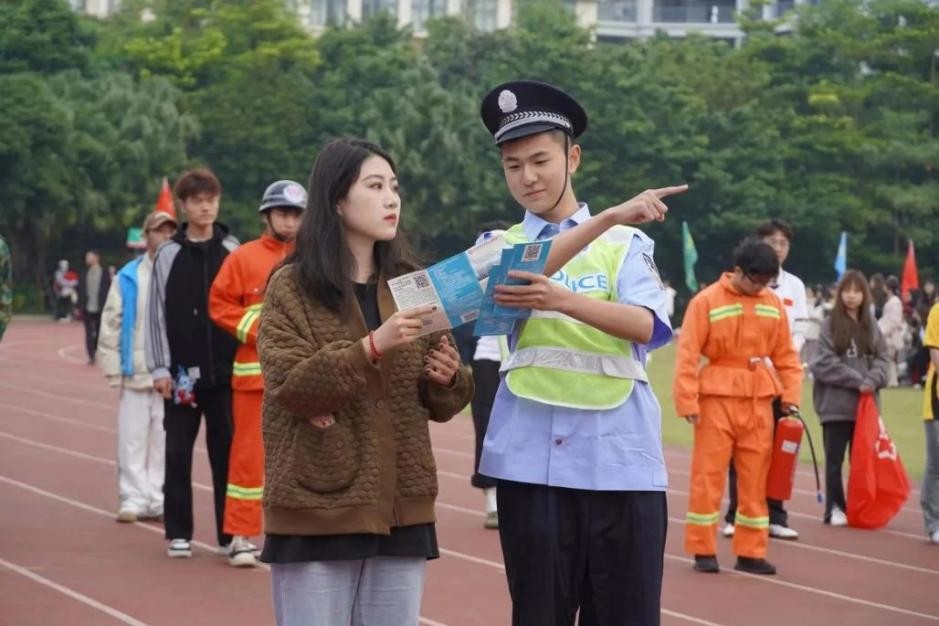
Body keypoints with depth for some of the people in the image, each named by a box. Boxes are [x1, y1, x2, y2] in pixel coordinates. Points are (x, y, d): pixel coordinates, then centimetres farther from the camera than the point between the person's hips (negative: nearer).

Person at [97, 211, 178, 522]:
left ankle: (158, 500, 12)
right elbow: (111, 324, 4)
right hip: (136, 373, 0)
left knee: (165, 440, 5)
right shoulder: (127, 278, 3)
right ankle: (133, 498, 8)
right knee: (132, 438, 2)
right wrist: (113, 368, -2)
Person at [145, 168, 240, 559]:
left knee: (227, 451, 3)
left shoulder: (232, 251, 7)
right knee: (178, 452, 3)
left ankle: (231, 533, 8)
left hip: (225, 369, 0)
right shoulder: (169, 254, 4)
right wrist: (160, 367, -4)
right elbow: (157, 313, 2)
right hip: (183, 372, 0)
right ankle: (178, 533, 10)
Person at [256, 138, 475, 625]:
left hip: (400, 511, 4)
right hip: (317, 511, -4)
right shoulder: (291, 286, -3)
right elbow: (289, 385, -15)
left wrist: (447, 379, -11)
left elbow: (440, 404, 12)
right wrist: (374, 345, -25)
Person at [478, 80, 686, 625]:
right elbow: (509, 287, -13)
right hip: (532, 461, 1)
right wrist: (605, 219, -26)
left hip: (621, 458, -1)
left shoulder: (627, 243, 8)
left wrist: (564, 300, -28)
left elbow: (648, 325, -10)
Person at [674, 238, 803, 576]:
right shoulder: (707, 301, -7)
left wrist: (790, 395, 4)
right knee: (708, 474, 0)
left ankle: (751, 552, 13)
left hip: (759, 401, 4)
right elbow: (688, 355, -8)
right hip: (718, 398, -4)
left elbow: (786, 355, 12)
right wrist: (687, 401, -12)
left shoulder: (773, 303, 7)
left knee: (756, 477, 6)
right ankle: (703, 550, 8)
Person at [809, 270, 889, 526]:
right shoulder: (830, 325, -3)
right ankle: (835, 508, 11)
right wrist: (856, 380, -14)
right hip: (836, 405, -3)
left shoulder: (871, 326, 8)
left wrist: (872, 381, -13)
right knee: (835, 460, 4)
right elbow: (823, 363, -9)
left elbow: (882, 359, 7)